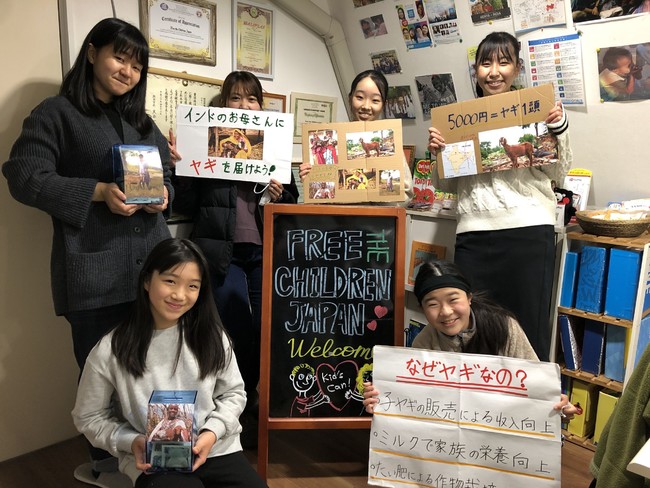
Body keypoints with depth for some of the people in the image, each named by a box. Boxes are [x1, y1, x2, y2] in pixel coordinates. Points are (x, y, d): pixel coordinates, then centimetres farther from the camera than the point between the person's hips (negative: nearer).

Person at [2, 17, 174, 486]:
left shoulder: (144, 122, 20)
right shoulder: (56, 113, 1)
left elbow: (168, 178, 21)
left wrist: (162, 196, -3)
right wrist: (98, 192, -18)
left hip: (151, 265, 6)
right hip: (93, 268, -5)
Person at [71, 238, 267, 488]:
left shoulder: (211, 335, -3)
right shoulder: (110, 350, -8)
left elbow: (234, 393, 7)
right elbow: (89, 417, 4)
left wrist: (212, 432, -9)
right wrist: (131, 442, -11)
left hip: (217, 449, 3)